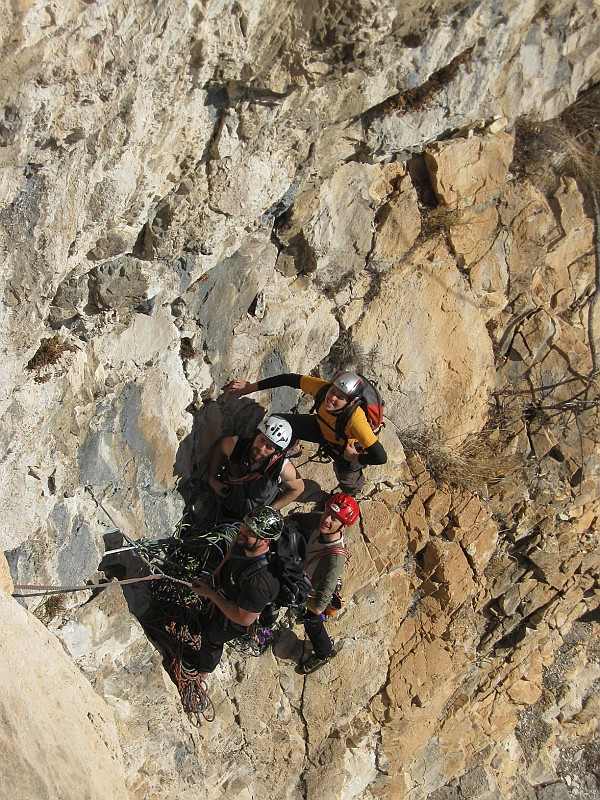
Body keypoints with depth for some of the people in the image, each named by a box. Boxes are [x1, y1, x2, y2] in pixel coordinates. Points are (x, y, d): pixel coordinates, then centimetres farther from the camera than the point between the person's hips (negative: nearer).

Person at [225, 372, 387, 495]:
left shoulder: (355, 420, -47)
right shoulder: (323, 388, -36)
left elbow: (381, 457, -45)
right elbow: (291, 379, -24)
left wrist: (356, 459, -25)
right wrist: (251, 387, -21)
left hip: (347, 449, -4)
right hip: (322, 429, 4)